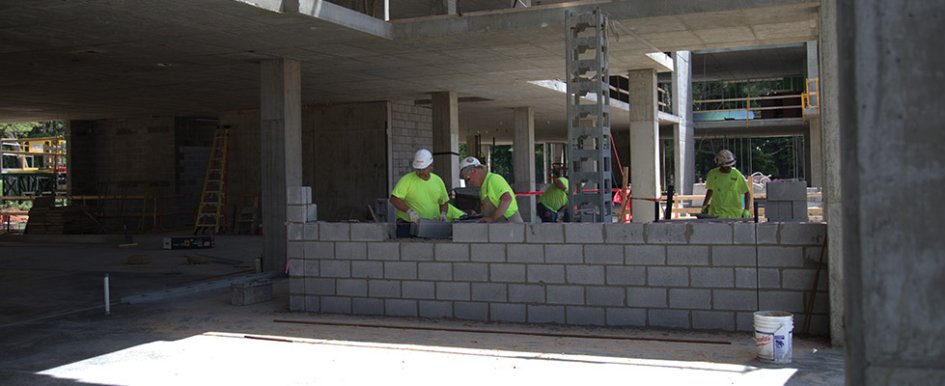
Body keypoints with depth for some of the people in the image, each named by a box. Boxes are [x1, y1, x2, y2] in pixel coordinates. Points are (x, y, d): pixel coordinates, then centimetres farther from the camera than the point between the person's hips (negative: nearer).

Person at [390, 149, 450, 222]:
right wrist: (409, 211, -22)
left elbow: (444, 202, 22)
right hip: (408, 224, -4)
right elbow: (393, 199, -12)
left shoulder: (438, 181, 11)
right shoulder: (407, 180, -5)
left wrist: (443, 214, 3)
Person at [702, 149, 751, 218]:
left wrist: (746, 210, -6)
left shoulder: (737, 175, -4)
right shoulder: (712, 174, 1)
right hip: (716, 213, 1)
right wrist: (704, 206, 15)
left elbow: (747, 193, 3)